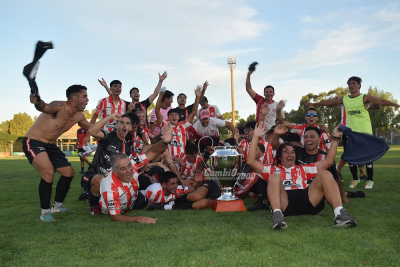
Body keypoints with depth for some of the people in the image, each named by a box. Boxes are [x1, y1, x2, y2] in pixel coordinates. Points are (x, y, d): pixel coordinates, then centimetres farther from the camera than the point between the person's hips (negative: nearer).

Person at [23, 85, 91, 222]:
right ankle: (45, 212, -9)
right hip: (33, 142, -9)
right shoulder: (60, 106, -26)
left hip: (50, 145, 9)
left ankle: (57, 205, 30)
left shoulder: (79, 116, -1)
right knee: (48, 172, -28)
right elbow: (45, 108, -50)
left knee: (69, 172, 12)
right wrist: (37, 102, -72)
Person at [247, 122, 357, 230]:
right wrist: (256, 136, 13)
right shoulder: (273, 170, 28)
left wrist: (335, 138, 26)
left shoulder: (303, 168, 35)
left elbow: (328, 162, 30)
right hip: (284, 203, -2)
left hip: (307, 200, 3)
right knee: (274, 177, -26)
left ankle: (340, 213, -36)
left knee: (324, 174, -14)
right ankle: (277, 216, -46)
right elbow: (251, 161, 16)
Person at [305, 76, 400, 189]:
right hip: (351, 133, 4)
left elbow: (380, 101, -16)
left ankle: (370, 180, 12)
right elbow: (328, 102, 17)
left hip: (365, 133, -4)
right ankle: (355, 179, 21)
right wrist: (313, 104, 20)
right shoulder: (344, 99, 10)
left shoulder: (365, 98, -3)